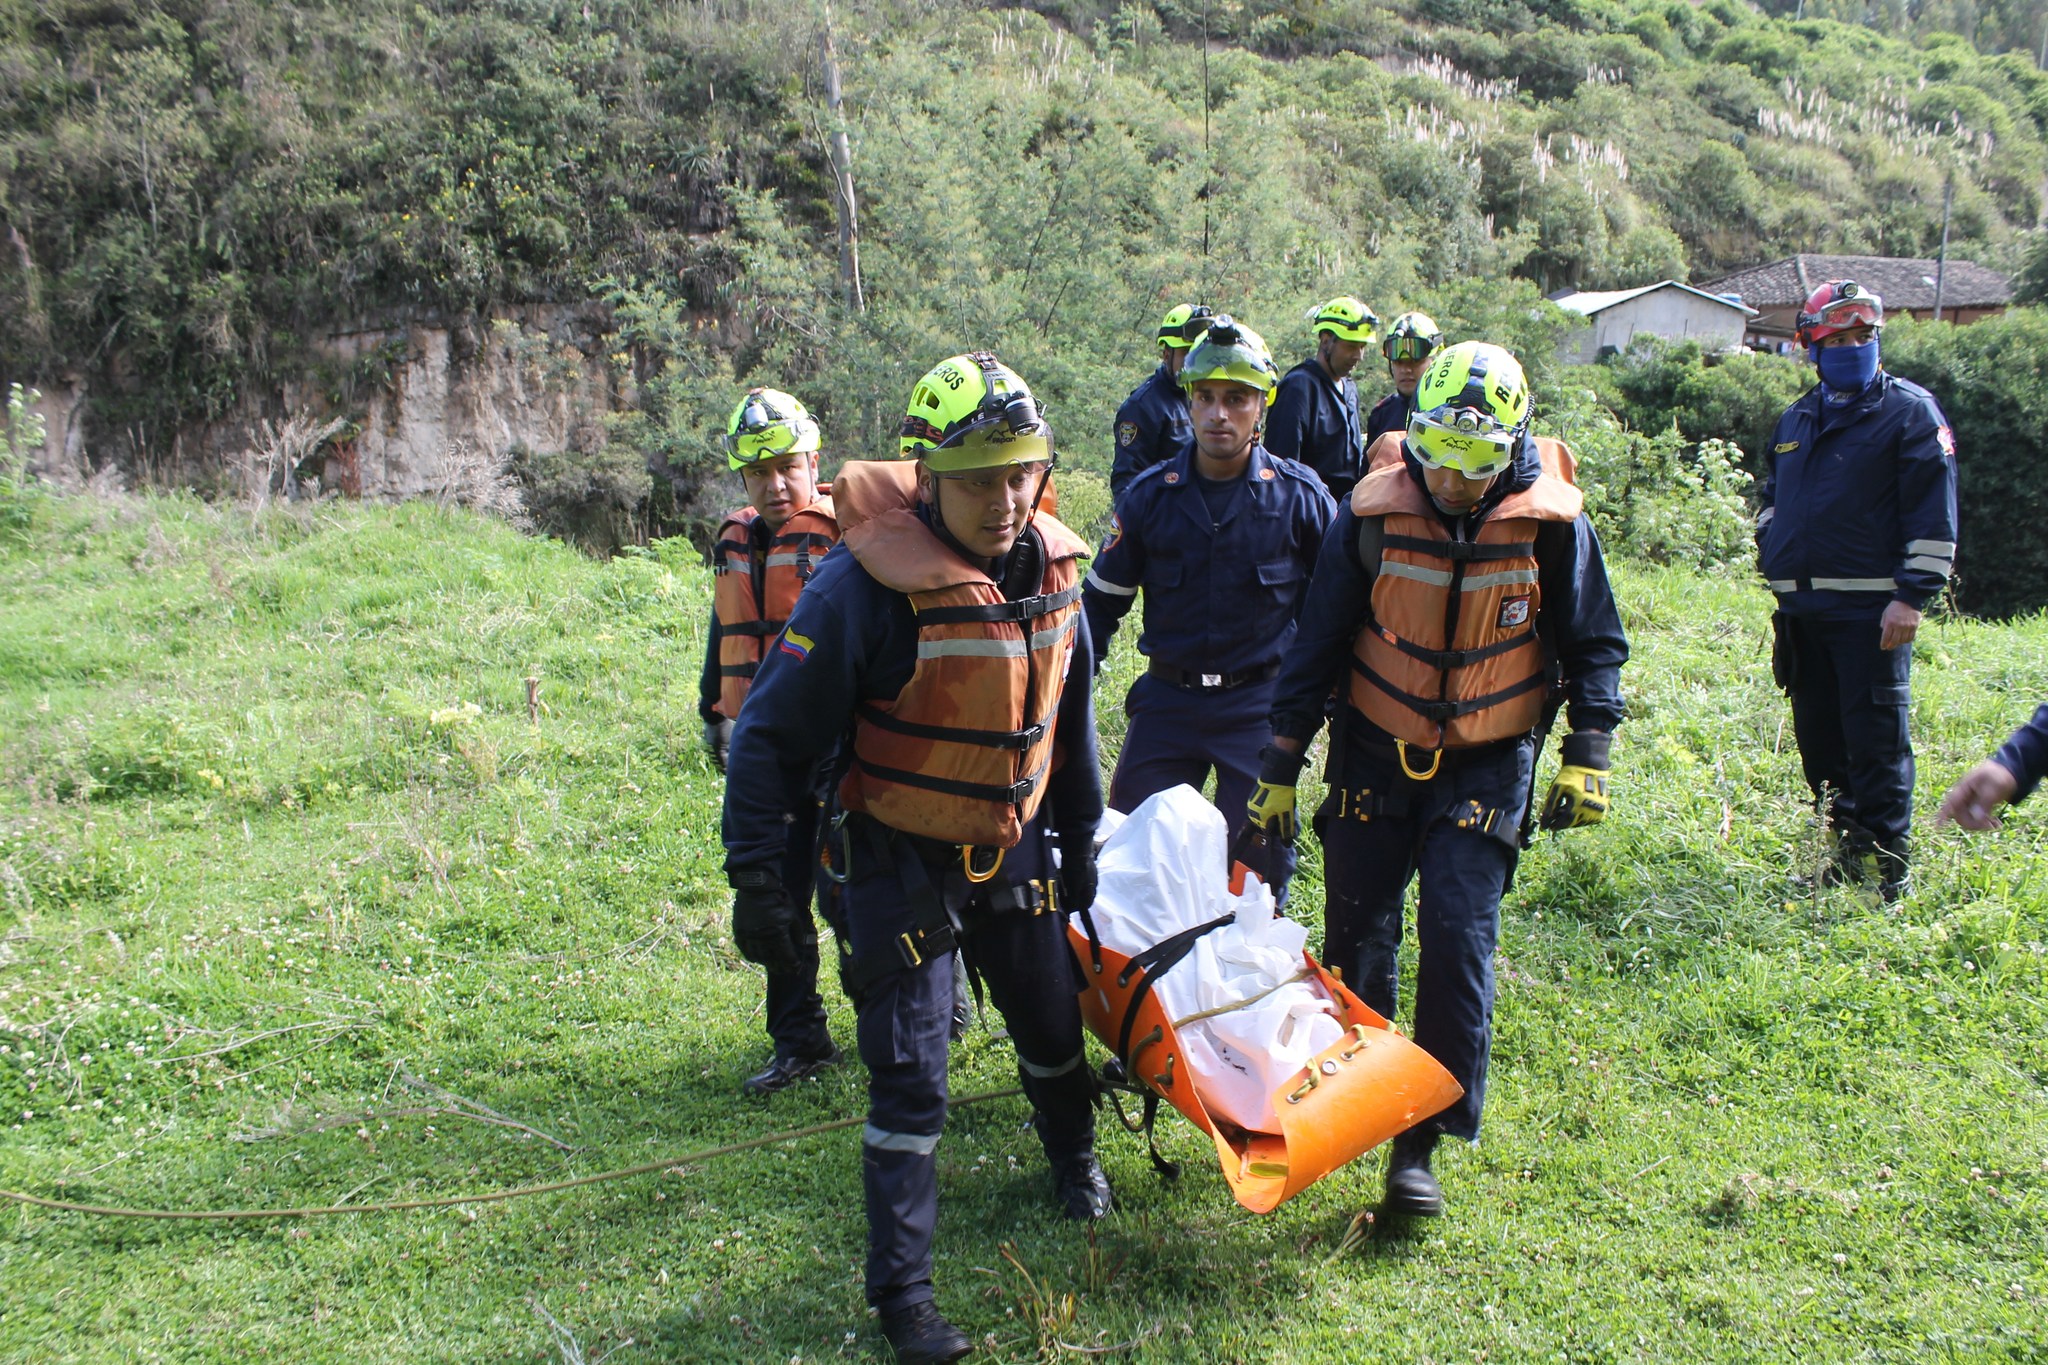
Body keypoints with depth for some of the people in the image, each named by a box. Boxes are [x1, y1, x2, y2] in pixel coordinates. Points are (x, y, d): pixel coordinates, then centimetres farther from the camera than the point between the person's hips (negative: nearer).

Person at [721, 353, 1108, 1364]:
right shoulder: (864, 584, -26)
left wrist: (1081, 843, 15)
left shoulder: (1051, 568, -5)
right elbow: (770, 735, -18)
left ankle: (1073, 1158, 52)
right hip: (897, 862, -5)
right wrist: (757, 879, -18)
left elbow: (1070, 716, 10)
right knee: (909, 1082, -2)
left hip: (1011, 848, 6)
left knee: (1053, 1026, 22)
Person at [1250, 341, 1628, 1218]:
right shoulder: (1373, 514, -10)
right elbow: (1318, 644, -1)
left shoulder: (1550, 523, -11)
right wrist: (1280, 767, 0)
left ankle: (1424, 1139, -3)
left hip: (1488, 765, -1)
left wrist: (1587, 756, -5)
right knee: (1356, 938, 8)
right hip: (1375, 752, 2)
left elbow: (1592, 644, 3)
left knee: (1458, 939, -11)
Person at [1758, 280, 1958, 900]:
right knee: (1818, 734, 10)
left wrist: (1913, 595, -15)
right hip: (1801, 608, 7)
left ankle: (1886, 867, 1)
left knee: (1875, 737, -6)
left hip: (1871, 609, -6)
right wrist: (1773, 563, 17)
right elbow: (1772, 500, 29)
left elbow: (1934, 511, -8)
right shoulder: (1796, 419, 17)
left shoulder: (1909, 411, -2)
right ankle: (1849, 849, 22)